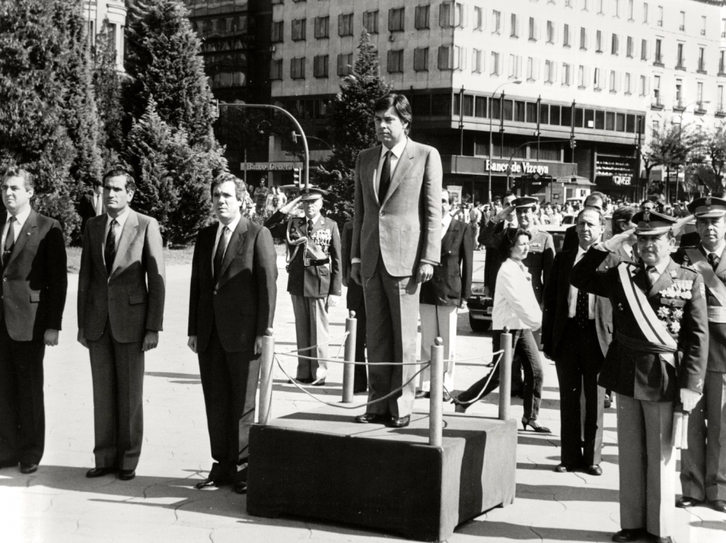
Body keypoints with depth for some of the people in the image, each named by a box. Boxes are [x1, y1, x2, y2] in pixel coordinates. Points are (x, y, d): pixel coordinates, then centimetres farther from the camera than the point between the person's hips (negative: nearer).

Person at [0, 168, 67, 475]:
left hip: (28, 320, -4)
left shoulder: (48, 230, -3)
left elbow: (58, 281, -5)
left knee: (29, 388, 3)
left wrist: (53, 325, -10)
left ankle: (31, 454, 13)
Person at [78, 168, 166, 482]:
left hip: (131, 320, -4)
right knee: (103, 391, 8)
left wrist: (153, 327, -9)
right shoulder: (93, 226, 9)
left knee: (130, 392, 3)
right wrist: (82, 323, 7)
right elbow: (85, 276, 11)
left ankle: (128, 460, 13)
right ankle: (105, 458, 16)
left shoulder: (146, 226, -4)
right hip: (98, 320, 4)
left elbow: (156, 280, -5)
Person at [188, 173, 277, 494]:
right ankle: (222, 467, 17)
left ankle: (243, 468, 10)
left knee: (242, 404, 1)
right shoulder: (205, 237, 14)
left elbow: (268, 284, -7)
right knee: (215, 404, 8)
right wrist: (193, 330, 10)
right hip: (210, 334, 5)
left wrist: (264, 332, -12)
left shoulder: (258, 235, -3)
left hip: (243, 333, -5)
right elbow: (197, 284, 15)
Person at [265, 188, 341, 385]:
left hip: (320, 285, -4)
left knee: (318, 331, 0)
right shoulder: (293, 224, 10)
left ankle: (319, 373, 8)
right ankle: (304, 372, 16)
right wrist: (291, 205, -1)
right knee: (302, 330, 9)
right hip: (297, 283, 4)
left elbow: (337, 260, 0)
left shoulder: (330, 226, 2)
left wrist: (335, 291, -6)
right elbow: (268, 226, -1)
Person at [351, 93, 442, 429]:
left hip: (404, 258, -4)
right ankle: (378, 404, 12)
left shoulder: (426, 156, 0)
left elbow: (433, 211, -2)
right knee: (376, 336, 7)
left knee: (403, 336, 0)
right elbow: (360, 211, 16)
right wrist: (356, 256, 10)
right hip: (372, 258, 5)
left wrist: (428, 258, -8)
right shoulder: (365, 159, 14)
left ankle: (401, 407, 6)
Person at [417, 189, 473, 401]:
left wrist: (465, 294, -5)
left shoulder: (462, 229, 0)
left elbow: (467, 263, -1)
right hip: (426, 291, 2)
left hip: (450, 292, -2)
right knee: (427, 341, 6)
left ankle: (445, 387, 9)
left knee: (448, 342, 2)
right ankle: (425, 385, 12)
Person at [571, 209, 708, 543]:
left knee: (661, 458, 5)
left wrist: (690, 384, -11)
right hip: (626, 377, 3)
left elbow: (697, 336, -4)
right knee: (630, 456, 11)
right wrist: (607, 246, -1)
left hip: (664, 380, -3)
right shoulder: (623, 276, 7)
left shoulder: (689, 280, -2)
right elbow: (579, 278, 9)